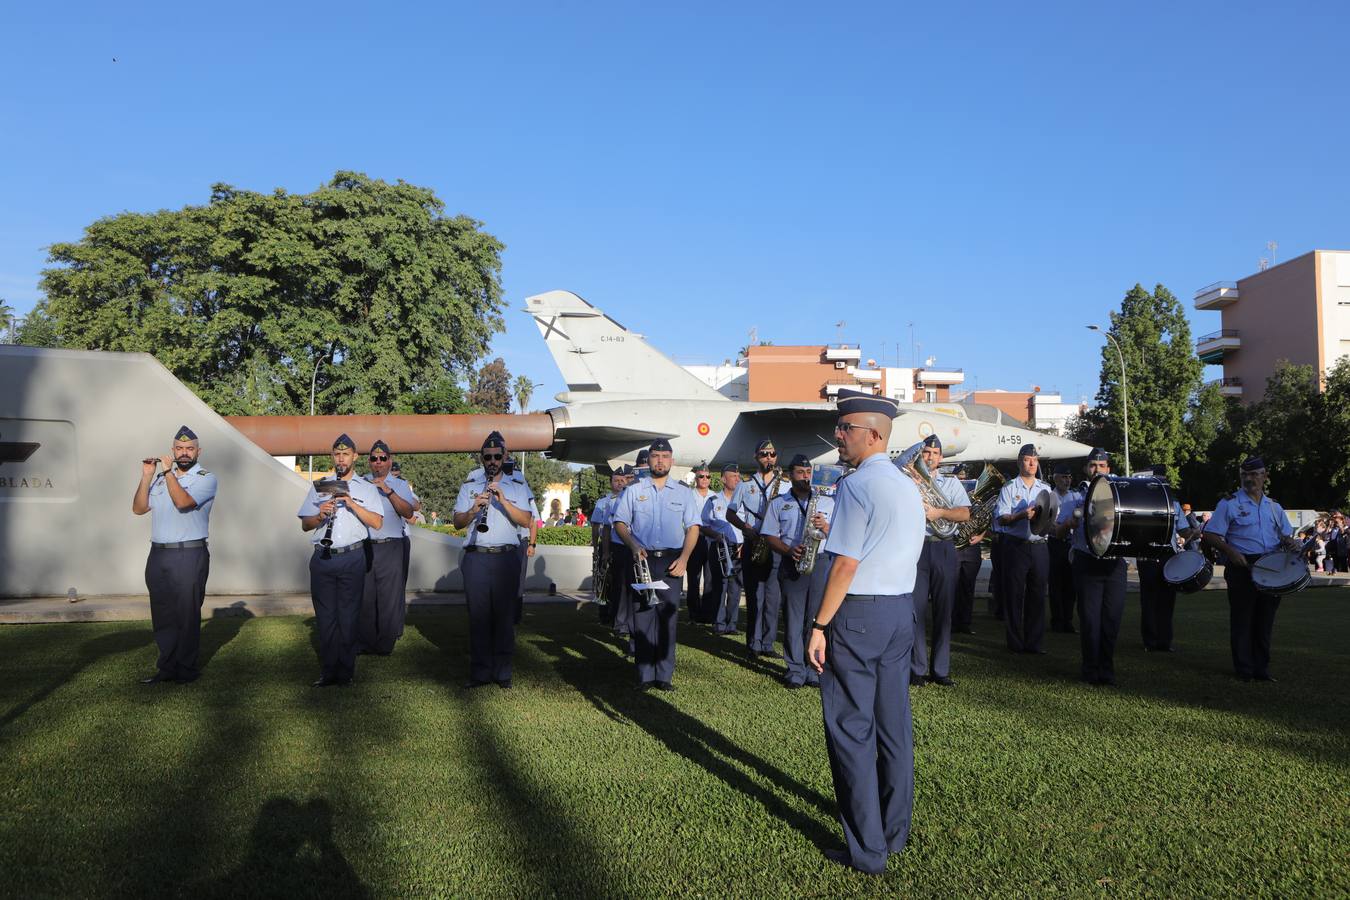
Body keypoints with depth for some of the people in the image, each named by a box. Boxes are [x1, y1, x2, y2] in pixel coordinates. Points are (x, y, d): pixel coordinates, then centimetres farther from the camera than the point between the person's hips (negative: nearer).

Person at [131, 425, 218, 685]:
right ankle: (166, 667, 18)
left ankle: (185, 669, 8)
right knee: (162, 614, 9)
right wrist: (146, 476, 0)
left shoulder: (205, 479, -2)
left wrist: (168, 471, -12)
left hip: (189, 556, -5)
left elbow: (183, 502, -19)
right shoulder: (160, 478, 16)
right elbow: (139, 508, 9)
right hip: (158, 554, 5)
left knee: (187, 615, -1)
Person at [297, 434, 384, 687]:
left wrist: (351, 503, -13)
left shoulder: (366, 488, 10)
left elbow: (377, 522, -3)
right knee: (325, 616, 3)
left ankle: (346, 673, 6)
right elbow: (304, 525, 13)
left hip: (352, 558, -2)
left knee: (348, 617, -1)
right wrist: (320, 516, -8)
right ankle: (328, 672, 10)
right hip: (322, 559, 2)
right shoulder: (319, 486, 16)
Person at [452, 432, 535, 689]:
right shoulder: (469, 486, 13)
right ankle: (480, 671, 7)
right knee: (478, 614, 0)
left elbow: (526, 521, -3)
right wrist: (475, 509, -13)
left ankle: (503, 671, 9)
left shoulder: (517, 487, 10)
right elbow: (457, 522, 6)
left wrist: (503, 501, -15)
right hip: (476, 558, 1)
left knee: (504, 614, 1)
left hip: (506, 558, -1)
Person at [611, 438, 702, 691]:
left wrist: (684, 558, -5)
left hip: (671, 561, 0)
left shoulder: (683, 491, 10)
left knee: (668, 616, 0)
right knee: (642, 615, -1)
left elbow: (693, 526, 8)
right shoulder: (634, 490, 8)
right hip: (643, 558, 0)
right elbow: (620, 522, 8)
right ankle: (644, 675, 5)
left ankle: (665, 675, 7)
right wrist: (634, 546, -9)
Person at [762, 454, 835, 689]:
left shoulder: (827, 501, 12)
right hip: (791, 564, 0)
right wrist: (789, 550, -12)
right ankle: (795, 670, 6)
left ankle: (813, 667, 9)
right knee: (793, 618, 0)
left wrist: (825, 526, -11)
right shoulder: (778, 503, 9)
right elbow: (770, 536, 5)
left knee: (816, 617, 0)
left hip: (820, 562, 1)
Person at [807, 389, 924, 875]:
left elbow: (846, 564, -19)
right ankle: (894, 831, 26)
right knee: (894, 724, 14)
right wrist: (896, 606, 19)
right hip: (902, 610, 9)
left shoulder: (856, 485, -15)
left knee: (850, 729, 0)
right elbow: (911, 556, 15)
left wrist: (820, 625, -15)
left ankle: (867, 850, 7)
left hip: (858, 614, -9)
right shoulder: (909, 488, 11)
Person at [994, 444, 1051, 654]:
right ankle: (1016, 643, 7)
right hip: (1015, 547, -3)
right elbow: (1001, 519, -6)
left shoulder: (1045, 488, 13)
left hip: (1039, 547, 4)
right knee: (1014, 595, 0)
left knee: (1037, 595, 5)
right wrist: (1022, 515, -23)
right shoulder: (1009, 488, 2)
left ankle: (1034, 642, 13)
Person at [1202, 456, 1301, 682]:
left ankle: (1262, 668, 18)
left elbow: (1286, 535, 20)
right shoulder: (1229, 504, 0)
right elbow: (1210, 536, -5)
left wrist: (1291, 543, -4)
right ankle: (1244, 670, 6)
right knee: (1242, 619, -1)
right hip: (1242, 567, -4)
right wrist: (1230, 552, -20)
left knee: (1265, 619, 9)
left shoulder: (1273, 507, 15)